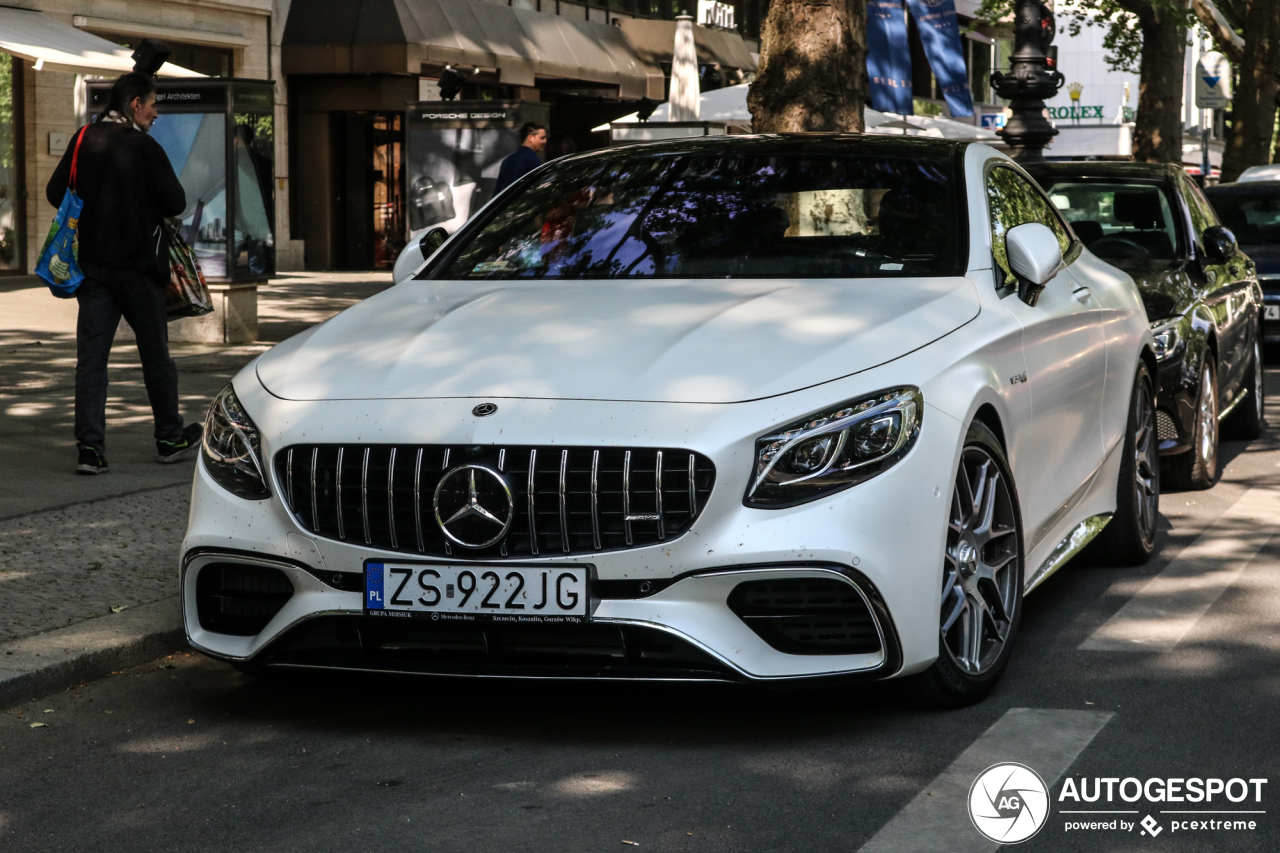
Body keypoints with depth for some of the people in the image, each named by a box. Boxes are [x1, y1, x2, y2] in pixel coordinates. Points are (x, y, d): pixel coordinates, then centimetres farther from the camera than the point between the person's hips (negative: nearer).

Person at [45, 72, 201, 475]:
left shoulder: (84, 140, 2)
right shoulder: (145, 147, -12)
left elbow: (55, 193, 7)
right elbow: (176, 203, -12)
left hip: (92, 264, 4)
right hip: (137, 265, -4)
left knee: (91, 357, 2)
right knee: (155, 354, 11)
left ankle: (90, 448, -6)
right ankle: (170, 438, 23)